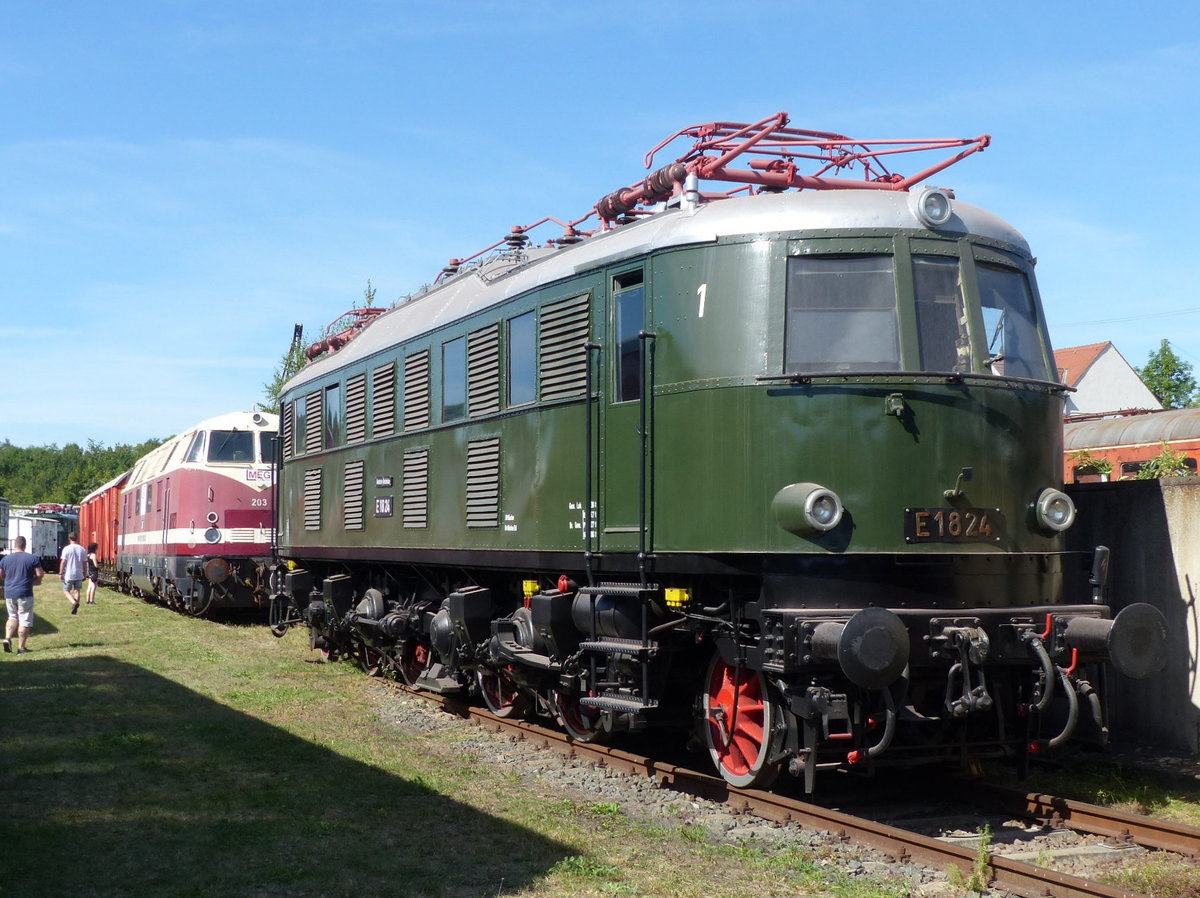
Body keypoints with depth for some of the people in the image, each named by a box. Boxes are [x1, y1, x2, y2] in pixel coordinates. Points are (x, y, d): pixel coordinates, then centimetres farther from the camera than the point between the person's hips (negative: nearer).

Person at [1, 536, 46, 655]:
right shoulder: (33, 558, -6)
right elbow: (40, 575, -7)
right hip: (25, 594, -4)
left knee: (13, 617, 21)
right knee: (24, 620, 4)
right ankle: (21, 647, 5)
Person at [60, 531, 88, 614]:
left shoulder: (66, 549, -9)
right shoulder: (82, 549, 2)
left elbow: (63, 562, -11)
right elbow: (84, 563, 5)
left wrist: (61, 573, -4)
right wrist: (84, 573, 15)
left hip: (68, 574, -3)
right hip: (79, 574, 3)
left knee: (66, 590, 7)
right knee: (77, 590, 12)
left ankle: (74, 602, -17)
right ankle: (75, 607, 11)